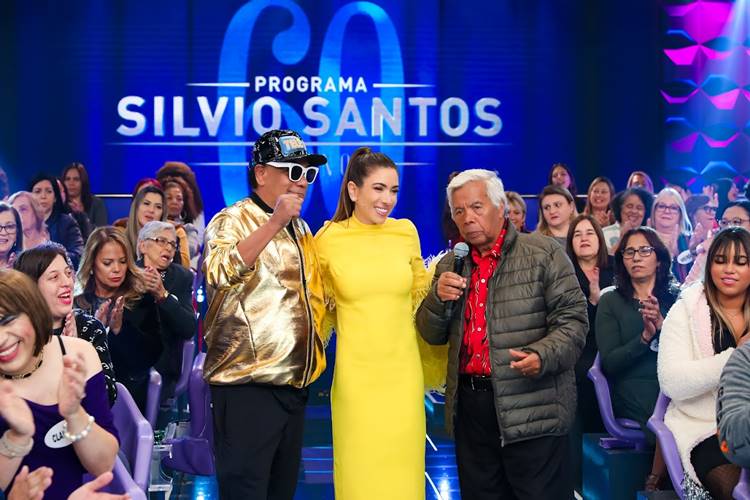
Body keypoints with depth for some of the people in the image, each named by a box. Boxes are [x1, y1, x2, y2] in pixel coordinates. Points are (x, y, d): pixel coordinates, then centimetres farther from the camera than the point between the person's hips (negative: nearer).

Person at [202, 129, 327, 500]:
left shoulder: (301, 230, 15)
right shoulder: (232, 220, -8)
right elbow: (220, 274, -28)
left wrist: (313, 348, 13)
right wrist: (275, 223, -30)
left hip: (293, 385, 8)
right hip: (247, 385, -8)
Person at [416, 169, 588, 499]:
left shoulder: (543, 254, -2)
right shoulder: (450, 266, 14)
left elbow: (572, 319, -6)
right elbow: (432, 335, 15)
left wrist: (543, 355, -24)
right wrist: (439, 297, -5)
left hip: (532, 410, -5)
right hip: (469, 407, 5)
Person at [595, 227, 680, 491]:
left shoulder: (677, 297, 13)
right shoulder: (610, 301, 8)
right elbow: (609, 363, -2)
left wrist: (662, 325, -16)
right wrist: (645, 337, -15)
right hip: (633, 389, -2)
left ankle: (655, 482, -12)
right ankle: (657, 483, -9)